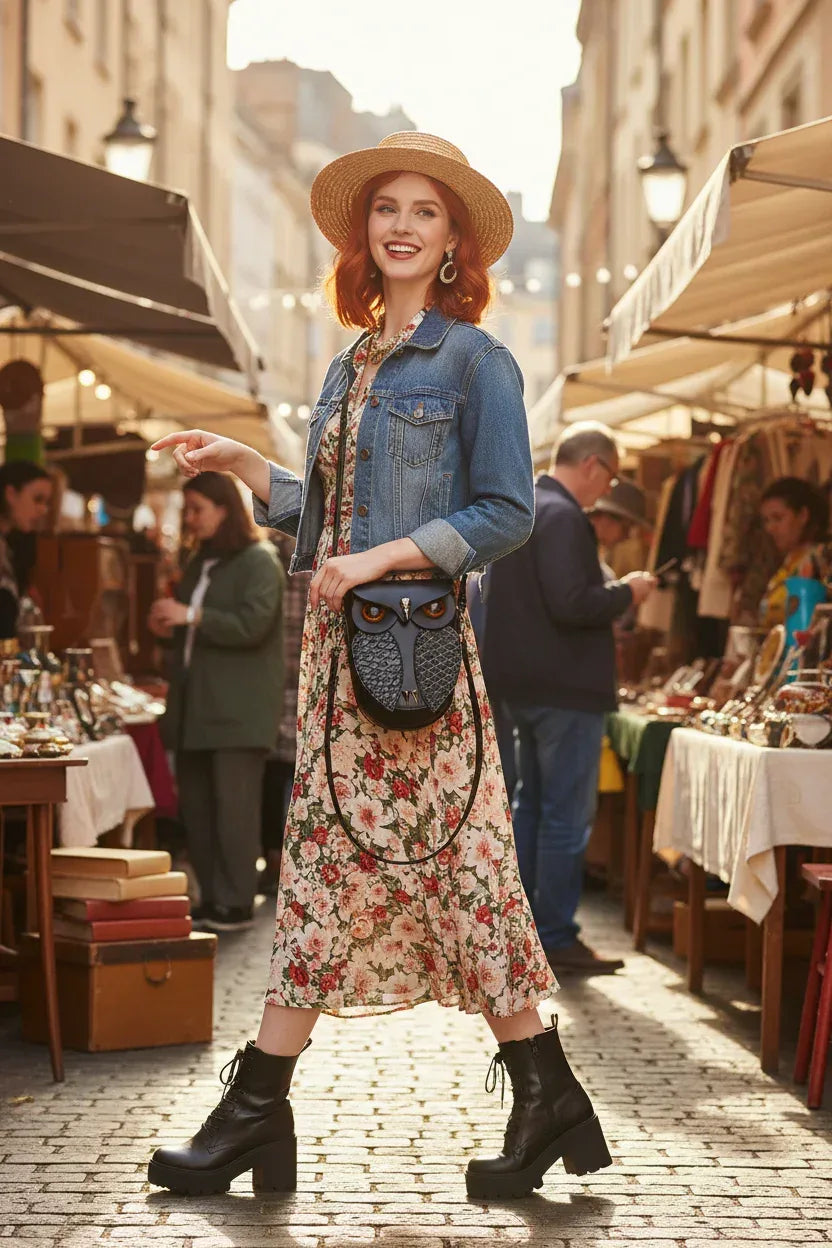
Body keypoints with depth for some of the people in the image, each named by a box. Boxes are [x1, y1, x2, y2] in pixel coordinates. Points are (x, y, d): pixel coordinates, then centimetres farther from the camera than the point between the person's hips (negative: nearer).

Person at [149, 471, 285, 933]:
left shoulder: (258, 561, -6)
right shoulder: (198, 563, 19)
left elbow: (252, 625, -18)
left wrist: (190, 616, -18)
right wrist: (168, 626, 9)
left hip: (237, 709, -8)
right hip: (195, 704, 8)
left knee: (233, 807, -8)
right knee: (196, 807, 7)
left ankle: (236, 904, -4)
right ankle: (211, 898, 13)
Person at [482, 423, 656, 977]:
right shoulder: (562, 517, -18)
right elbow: (572, 603, -26)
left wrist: (611, 592, 18)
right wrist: (627, 593, -11)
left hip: (526, 682, 10)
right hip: (566, 686, -10)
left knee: (532, 804, 18)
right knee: (567, 815, -4)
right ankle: (557, 939, 0)